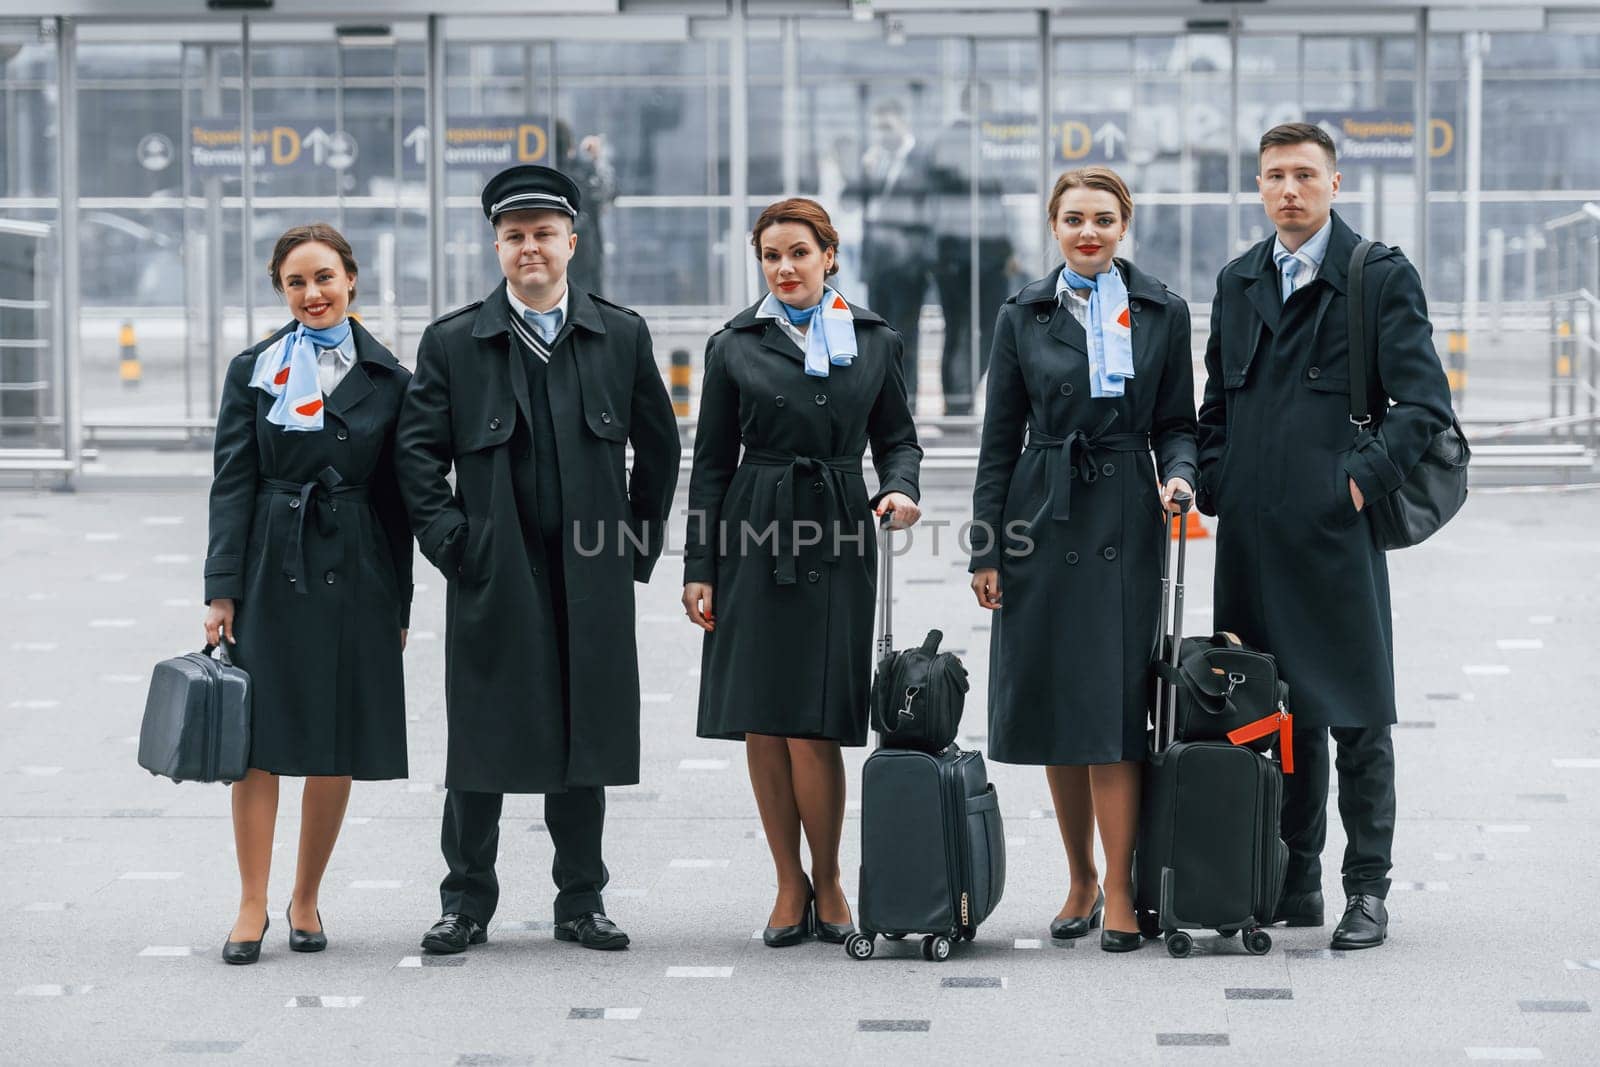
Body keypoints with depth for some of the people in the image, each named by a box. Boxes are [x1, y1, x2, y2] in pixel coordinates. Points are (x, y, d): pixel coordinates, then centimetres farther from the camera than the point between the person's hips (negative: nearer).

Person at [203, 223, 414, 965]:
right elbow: (231, 486, 1)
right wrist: (222, 591, -6)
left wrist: (399, 604, 6)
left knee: (338, 750, 4)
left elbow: (397, 499, 7)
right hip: (270, 571, -1)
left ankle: (307, 898, 17)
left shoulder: (388, 379, 5)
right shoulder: (254, 372, 4)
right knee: (259, 742, -2)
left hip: (356, 576, 1)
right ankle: (252, 906, 3)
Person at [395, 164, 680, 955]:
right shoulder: (452, 343, 2)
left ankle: (580, 902, 17)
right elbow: (418, 453, 2)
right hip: (493, 576, -1)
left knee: (587, 741, 7)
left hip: (593, 581, 1)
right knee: (480, 742, 2)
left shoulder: (621, 336, 7)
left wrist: (639, 541, 9)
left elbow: (659, 446, 14)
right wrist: (451, 542, -6)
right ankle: (467, 903, 12)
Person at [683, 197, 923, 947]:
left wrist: (898, 487, -9)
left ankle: (827, 881, 10)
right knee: (763, 723, 1)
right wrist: (698, 568, 2)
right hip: (753, 540, 1)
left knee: (813, 728, -7)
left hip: (836, 543, -1)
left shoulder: (874, 342, 7)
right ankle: (790, 886, 13)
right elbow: (712, 461, 6)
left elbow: (897, 437, 14)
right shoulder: (734, 346, 6)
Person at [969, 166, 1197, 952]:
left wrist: (1178, 474, -12)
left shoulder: (1162, 312, 5)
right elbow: (1000, 439, 6)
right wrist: (985, 550, 2)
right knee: (1052, 708, 4)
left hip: (1124, 523, -1)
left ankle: (1118, 892, -3)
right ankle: (1080, 880, 17)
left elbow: (1175, 422, 10)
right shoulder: (1024, 317, 6)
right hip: (1043, 519, 1)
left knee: (1111, 707, -7)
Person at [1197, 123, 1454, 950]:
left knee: (1356, 717, -1)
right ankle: (1293, 884, 17)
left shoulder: (1381, 277, -2)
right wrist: (1215, 485, 9)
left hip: (1336, 532, -5)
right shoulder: (1238, 283, 15)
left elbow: (1425, 403, -7)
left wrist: (1362, 480, -13)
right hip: (1253, 536, 5)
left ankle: (1366, 890, 5)